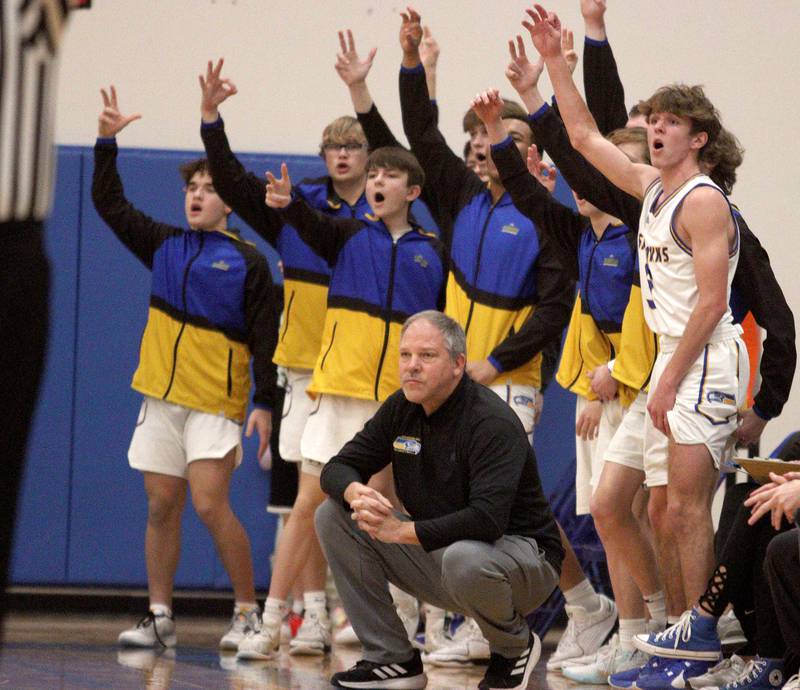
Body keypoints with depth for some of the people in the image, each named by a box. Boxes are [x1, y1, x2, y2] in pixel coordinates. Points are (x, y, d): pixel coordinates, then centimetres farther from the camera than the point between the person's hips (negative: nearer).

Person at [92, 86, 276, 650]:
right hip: (162, 394, 5)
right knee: (162, 507, 5)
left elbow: (265, 339, -4)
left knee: (211, 505, -13)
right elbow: (110, 204, 14)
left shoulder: (247, 262, -1)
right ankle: (160, 618, 10)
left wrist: (265, 403, -11)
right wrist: (107, 143, 4)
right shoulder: (165, 246, 13)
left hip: (215, 400, -5)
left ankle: (248, 614, -3)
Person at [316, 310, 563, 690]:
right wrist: (355, 493, -23)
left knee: (463, 558, -42)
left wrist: (403, 531, -34)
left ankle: (516, 647, -6)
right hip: (437, 550, 7)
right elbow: (337, 468, 3)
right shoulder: (401, 409, 0)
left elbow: (487, 520, -34)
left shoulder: (493, 423, -23)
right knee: (333, 515, -5)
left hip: (519, 551, -7)